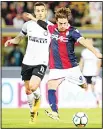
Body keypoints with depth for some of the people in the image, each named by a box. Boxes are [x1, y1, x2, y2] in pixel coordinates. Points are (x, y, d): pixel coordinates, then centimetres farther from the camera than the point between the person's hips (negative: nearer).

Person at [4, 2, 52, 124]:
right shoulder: (28, 24, 1)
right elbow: (19, 37, 14)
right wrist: (12, 40, -6)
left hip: (41, 62, -3)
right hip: (27, 62, 3)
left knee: (33, 87, -24)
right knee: (27, 90, 10)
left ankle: (37, 97, 12)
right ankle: (33, 112, 33)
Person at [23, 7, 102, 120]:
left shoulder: (72, 32, -15)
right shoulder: (52, 29, 0)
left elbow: (83, 41, -31)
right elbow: (43, 24, 23)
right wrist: (33, 18, 38)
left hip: (72, 67, -3)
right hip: (56, 68, 3)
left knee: (84, 86, 11)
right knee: (51, 87, -18)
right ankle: (54, 113, -24)